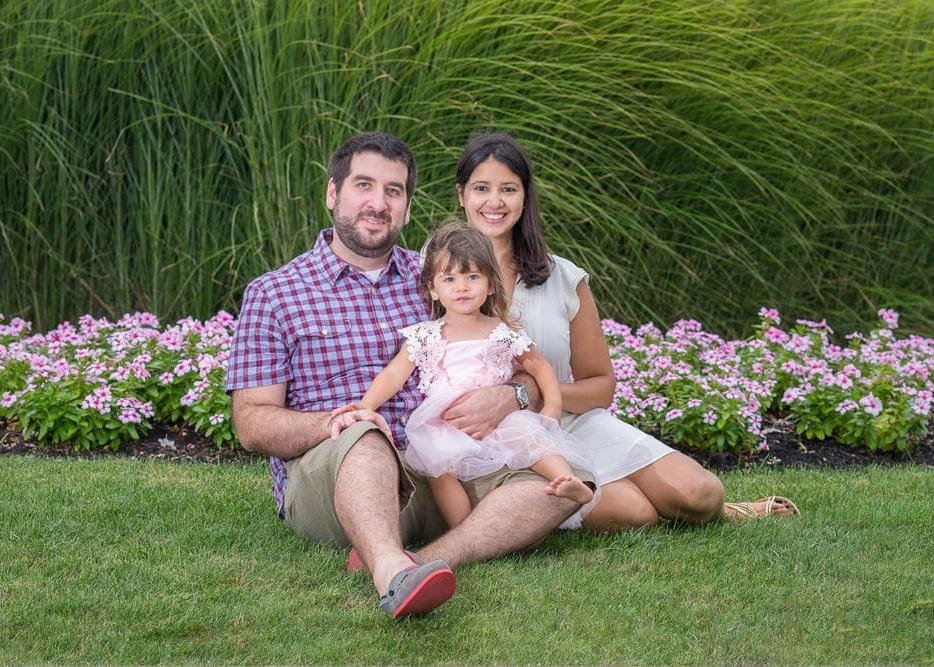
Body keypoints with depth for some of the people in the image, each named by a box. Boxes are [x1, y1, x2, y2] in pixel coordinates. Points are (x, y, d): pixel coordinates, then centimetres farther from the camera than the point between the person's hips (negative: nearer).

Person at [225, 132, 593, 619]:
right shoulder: (272, 295, 8)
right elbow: (251, 423, 1)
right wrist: (330, 422, -20)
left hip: (438, 475, 4)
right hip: (322, 478, -4)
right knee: (365, 438, -38)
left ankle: (422, 563, -41)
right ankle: (393, 574, -65)